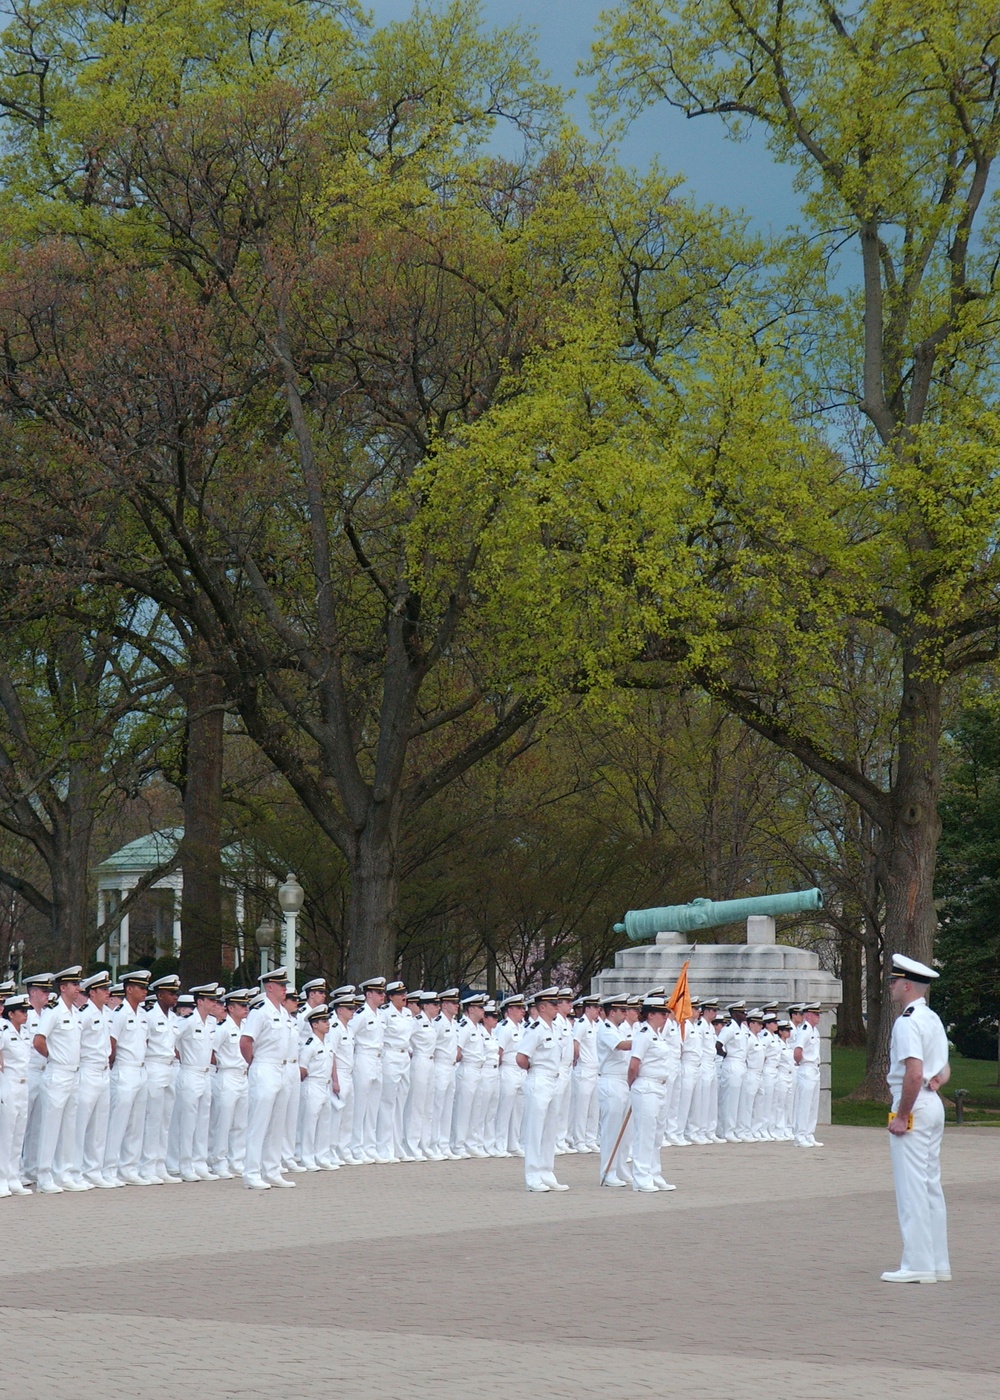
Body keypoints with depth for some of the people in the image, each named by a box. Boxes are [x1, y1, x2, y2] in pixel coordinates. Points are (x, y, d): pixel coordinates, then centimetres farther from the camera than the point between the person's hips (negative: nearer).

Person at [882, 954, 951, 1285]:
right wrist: (936, 1081, 3)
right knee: (931, 1186, 13)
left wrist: (901, 1116, -18)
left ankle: (918, 1266, -5)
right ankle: (938, 1264, 16)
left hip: (914, 1108, -10)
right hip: (934, 1106, 10)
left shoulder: (907, 1022, -16)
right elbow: (945, 1069, 24)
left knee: (911, 1188, -6)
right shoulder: (933, 1019, 16)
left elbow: (914, 1073, -24)